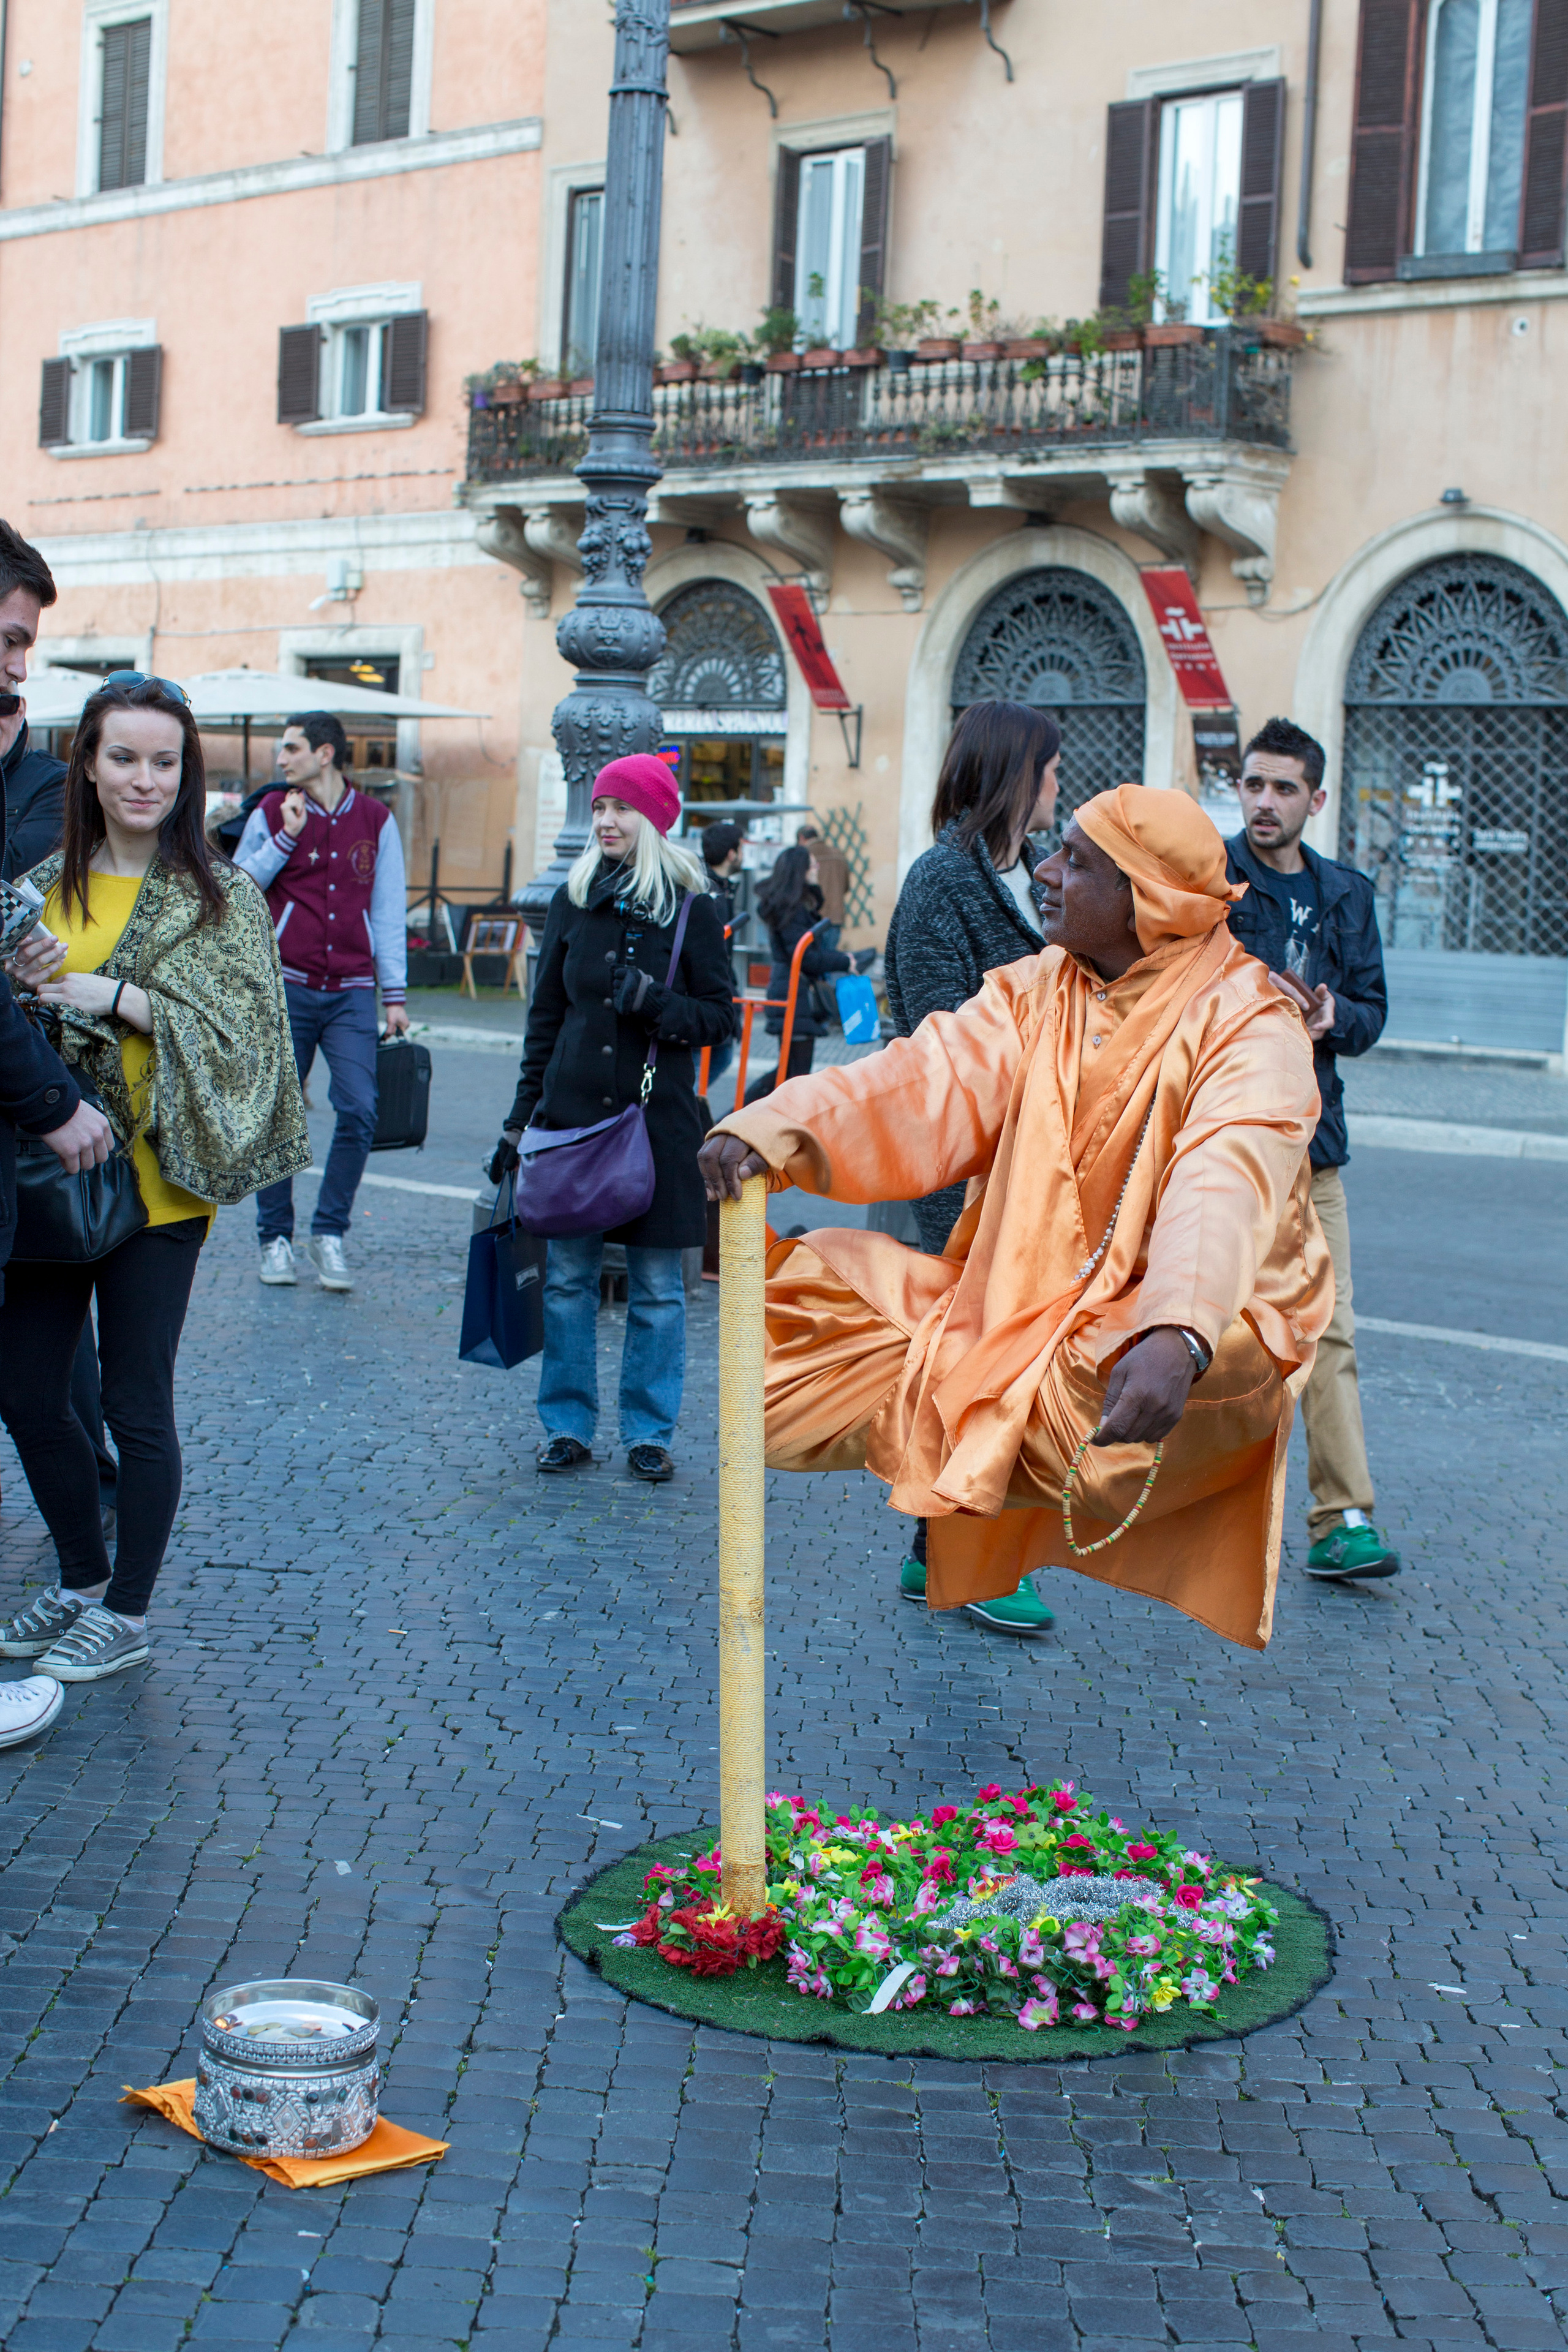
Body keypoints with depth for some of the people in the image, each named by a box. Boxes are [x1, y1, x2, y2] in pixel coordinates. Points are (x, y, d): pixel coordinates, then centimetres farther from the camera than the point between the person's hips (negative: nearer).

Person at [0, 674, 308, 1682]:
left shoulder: (224, 900, -4)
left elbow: (244, 1027, -11)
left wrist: (115, 999, -19)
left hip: (154, 1180, -4)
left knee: (135, 1406, 2)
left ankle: (129, 1611, 19)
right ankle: (83, 1580, 31)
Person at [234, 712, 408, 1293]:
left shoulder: (375, 820, 8)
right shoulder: (272, 812, 6)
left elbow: (389, 910, 9)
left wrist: (395, 994, 6)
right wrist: (284, 838, -9)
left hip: (353, 992, 0)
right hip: (286, 985, 0)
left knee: (359, 1111, -10)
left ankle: (329, 1234, 3)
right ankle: (275, 1237, 15)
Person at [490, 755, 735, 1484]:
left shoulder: (690, 909, -2)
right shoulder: (574, 901, 7)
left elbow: (721, 1018, 0)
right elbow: (545, 1015, 13)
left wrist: (657, 1005, -19)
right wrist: (522, 1116, 11)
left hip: (657, 1116, -2)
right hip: (572, 1111, 3)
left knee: (656, 1285, 3)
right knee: (568, 1276, 5)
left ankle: (649, 1431, 14)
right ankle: (567, 1424, 17)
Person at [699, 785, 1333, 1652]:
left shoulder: (1248, 1026, -14)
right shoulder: (1032, 995, 7)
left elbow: (1225, 1189, -32)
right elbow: (922, 1086, -9)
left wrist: (1175, 1335, -52)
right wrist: (774, 1132, -29)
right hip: (1020, 1304, 5)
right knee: (823, 1284, -7)